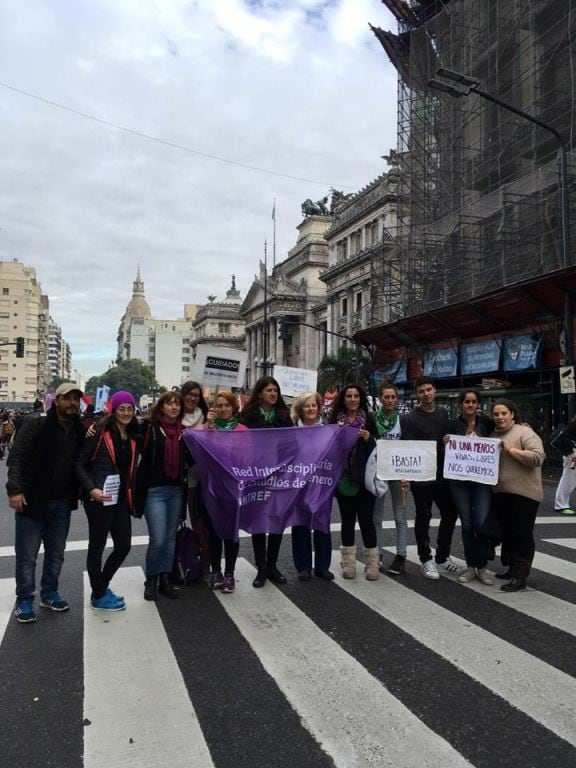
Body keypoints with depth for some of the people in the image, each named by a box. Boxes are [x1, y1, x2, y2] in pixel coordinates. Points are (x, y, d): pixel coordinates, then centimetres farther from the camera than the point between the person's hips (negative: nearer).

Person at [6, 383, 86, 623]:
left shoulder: (80, 432, 4)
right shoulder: (35, 426, -9)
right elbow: (16, 458, -12)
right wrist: (15, 489, -20)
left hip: (62, 504, 4)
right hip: (32, 500, -4)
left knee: (56, 553, 15)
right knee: (27, 555, 5)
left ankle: (49, 593, 32)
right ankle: (24, 600, 21)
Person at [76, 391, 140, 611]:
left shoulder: (134, 437, 8)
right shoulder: (100, 432, -10)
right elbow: (80, 464, -9)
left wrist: (131, 494, 9)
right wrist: (91, 489, -19)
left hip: (121, 499, 7)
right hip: (99, 500, -7)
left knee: (123, 546, 12)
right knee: (97, 546, 7)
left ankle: (101, 587, 33)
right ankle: (99, 596, 23)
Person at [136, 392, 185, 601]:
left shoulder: (183, 430, 6)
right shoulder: (150, 428, -7)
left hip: (176, 490, 5)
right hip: (154, 490, -5)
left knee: (171, 537, 11)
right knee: (158, 539, -6)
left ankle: (164, 579, 24)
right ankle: (150, 580, 17)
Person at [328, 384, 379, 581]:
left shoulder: (369, 419, 4)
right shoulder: (335, 420, 4)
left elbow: (377, 447, 7)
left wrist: (368, 439, -12)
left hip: (364, 477, -1)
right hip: (343, 478, 1)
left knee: (366, 519, 1)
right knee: (347, 519, 8)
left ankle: (372, 562, 11)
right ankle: (349, 562, 16)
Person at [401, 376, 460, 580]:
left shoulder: (443, 414, 9)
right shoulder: (410, 419, -8)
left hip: (443, 474, 6)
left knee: (450, 513, 13)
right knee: (423, 517, 6)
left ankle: (442, 556, 30)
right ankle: (426, 560, 19)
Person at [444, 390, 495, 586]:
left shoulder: (486, 422, 0)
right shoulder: (454, 424, 3)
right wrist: (445, 443, -10)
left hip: (482, 479, -1)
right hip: (459, 480, 1)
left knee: (481, 523, -7)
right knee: (466, 523, 8)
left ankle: (481, 567, 11)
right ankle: (470, 566, 21)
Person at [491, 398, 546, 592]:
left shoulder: (524, 433, -8)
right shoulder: (493, 435, 14)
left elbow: (538, 457, -19)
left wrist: (511, 449, -20)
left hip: (523, 494, -7)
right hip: (499, 494, 7)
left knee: (522, 535, 1)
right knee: (507, 533, 15)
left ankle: (520, 577, 7)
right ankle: (513, 569, 30)